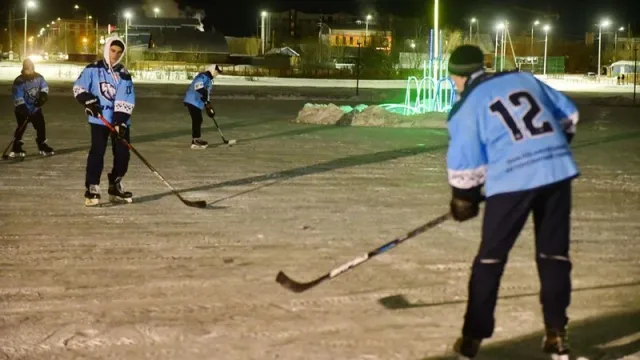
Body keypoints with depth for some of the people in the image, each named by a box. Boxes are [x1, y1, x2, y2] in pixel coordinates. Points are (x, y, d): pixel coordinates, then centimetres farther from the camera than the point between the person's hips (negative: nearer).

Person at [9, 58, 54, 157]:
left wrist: (43, 95, -18)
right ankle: (16, 149, -6)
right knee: (21, 127, -11)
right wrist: (22, 108, -31)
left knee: (41, 126, 6)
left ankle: (43, 146, 19)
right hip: (23, 109, -5)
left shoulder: (38, 77, -4)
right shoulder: (19, 81, -20)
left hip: (36, 108, 5)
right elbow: (18, 98, -23)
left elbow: (44, 87, 2)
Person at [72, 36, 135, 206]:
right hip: (99, 119, -3)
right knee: (97, 152, -14)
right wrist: (89, 101, -16)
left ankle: (115, 187, 20)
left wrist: (120, 121, -18)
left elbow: (126, 101, -7)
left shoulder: (124, 74, 1)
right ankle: (91, 189, -11)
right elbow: (78, 88, 0)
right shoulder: (93, 69, -1)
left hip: (120, 120, 3)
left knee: (123, 153, 3)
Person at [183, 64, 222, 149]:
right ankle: (195, 142, -12)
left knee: (198, 120, 16)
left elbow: (207, 93, 25)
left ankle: (197, 139, 26)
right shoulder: (203, 77, -15)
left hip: (197, 103, 11)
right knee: (197, 120, -12)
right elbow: (200, 91, -28)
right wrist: (207, 103, -28)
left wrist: (209, 107, 21)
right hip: (193, 102, -11)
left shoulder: (209, 79, 20)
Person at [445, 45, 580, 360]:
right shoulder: (523, 79, 16)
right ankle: (556, 334, 17)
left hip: (512, 180, -4)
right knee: (554, 253, 15)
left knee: (490, 258, 9)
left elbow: (465, 166, 1)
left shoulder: (466, 108, 3)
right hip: (558, 171, 4)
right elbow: (568, 115, 21)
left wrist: (464, 201, 17)